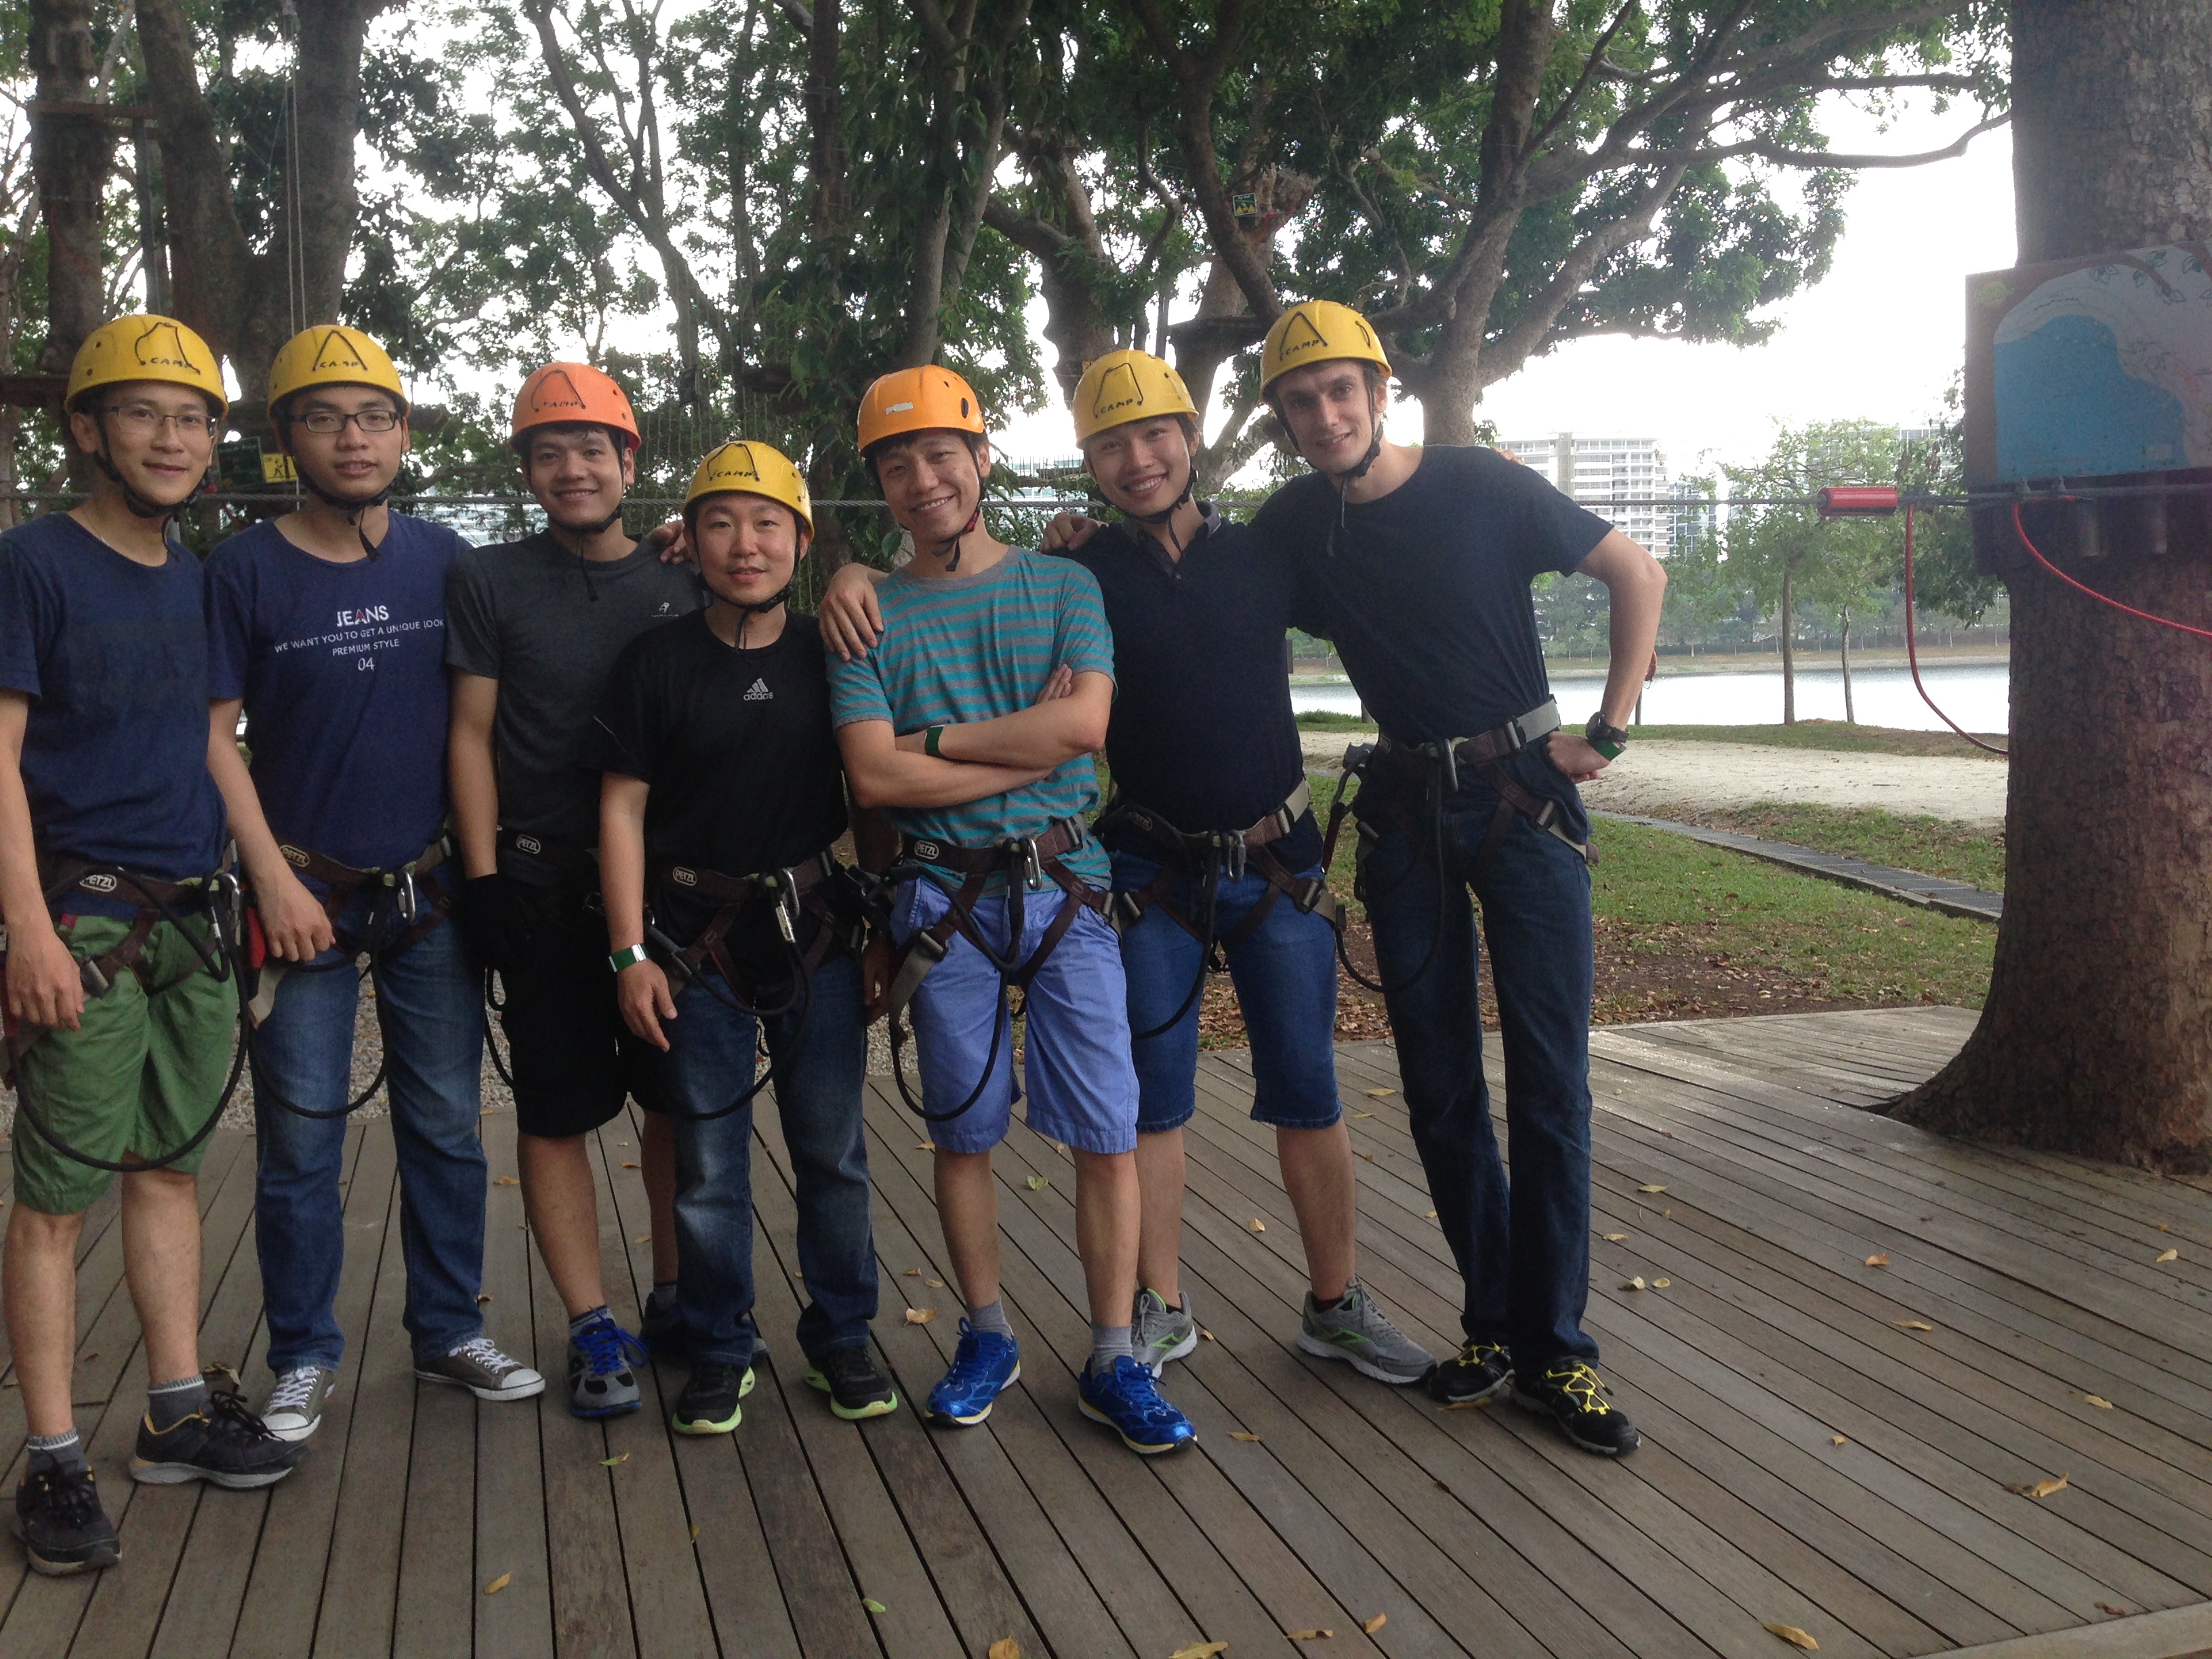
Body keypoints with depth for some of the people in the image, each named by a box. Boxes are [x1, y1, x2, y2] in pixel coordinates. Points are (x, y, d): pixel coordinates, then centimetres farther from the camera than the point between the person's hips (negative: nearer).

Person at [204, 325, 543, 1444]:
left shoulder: (443, 559, 4)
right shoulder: (245, 569, -4)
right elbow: (214, 735, -6)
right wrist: (274, 878, -11)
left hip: (429, 891, 3)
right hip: (306, 896, -3)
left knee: (446, 1125, 9)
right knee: (301, 1137, 4)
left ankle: (449, 1331, 24)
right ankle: (303, 1357, 19)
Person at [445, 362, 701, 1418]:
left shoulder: (683, 587, 9)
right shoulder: (489, 582, 2)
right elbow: (471, 735, 0)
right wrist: (484, 881, -7)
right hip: (544, 885, -2)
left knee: (679, 1096, 9)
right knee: (557, 1111, 3)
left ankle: (675, 1293, 26)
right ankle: (593, 1327, 13)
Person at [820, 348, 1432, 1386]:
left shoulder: (1262, 557, 4)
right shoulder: (1081, 575, -2)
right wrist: (856, 574, -19)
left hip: (1278, 861, 1)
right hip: (1154, 870, -1)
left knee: (1307, 1092, 7)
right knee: (1152, 1095, 5)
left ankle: (1338, 1307, 20)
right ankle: (1160, 1311, 20)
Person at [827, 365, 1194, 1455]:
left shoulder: (1064, 586, 7)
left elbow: (1085, 722, -8)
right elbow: (873, 775, -7)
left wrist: (938, 737, -8)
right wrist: (1029, 748, -9)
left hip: (1064, 885, 0)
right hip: (942, 899, 0)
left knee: (1107, 1133, -2)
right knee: (962, 1132, 9)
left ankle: (1114, 1363, 10)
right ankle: (987, 1338, 26)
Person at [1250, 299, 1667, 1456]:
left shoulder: (1484, 488, -7)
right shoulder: (1293, 524, 2)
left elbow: (1638, 574, 1)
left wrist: (1608, 729, -5)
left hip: (1523, 794, -3)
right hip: (1406, 810, 3)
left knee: (1548, 1081, -5)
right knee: (1440, 1086, 6)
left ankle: (1553, 1349, 4)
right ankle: (1494, 1323, 19)